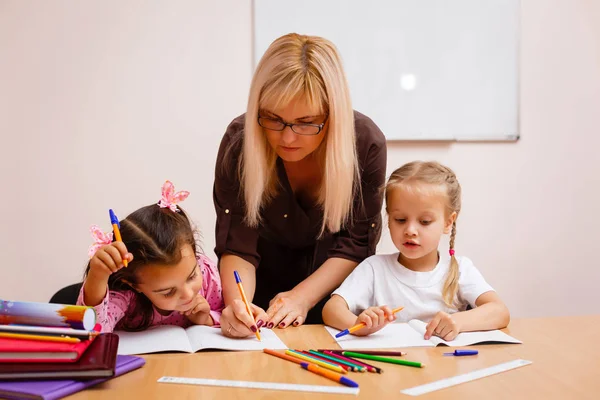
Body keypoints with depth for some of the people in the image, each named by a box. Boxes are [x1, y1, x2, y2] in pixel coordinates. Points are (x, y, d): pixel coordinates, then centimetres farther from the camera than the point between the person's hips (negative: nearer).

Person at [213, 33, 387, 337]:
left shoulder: (366, 143, -25)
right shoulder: (239, 141, -25)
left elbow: (355, 244, -15)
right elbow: (236, 246, -23)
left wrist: (302, 297, -26)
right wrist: (237, 303, -42)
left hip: (332, 281, -1)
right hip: (264, 279, 2)